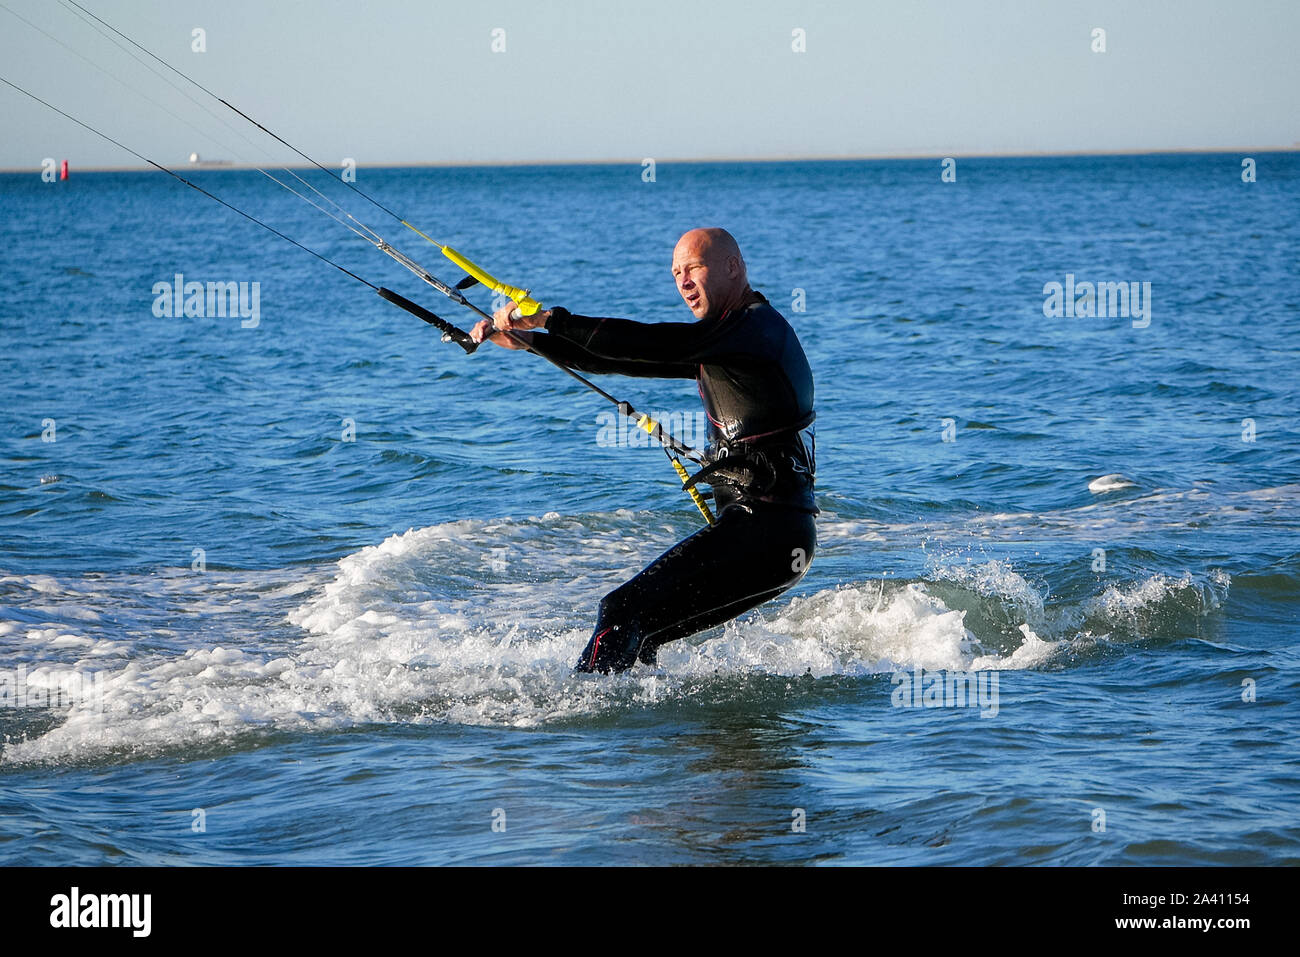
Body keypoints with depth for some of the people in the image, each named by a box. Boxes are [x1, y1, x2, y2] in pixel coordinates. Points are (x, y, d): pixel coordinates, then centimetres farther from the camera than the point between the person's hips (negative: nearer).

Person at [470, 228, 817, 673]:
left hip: (763, 529, -10)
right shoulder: (718, 343, 20)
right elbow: (618, 360, 20)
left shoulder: (757, 326, -11)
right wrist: (526, 340, 12)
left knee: (623, 611, -16)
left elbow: (651, 343, -22)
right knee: (634, 635, 13)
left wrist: (550, 319, -20)